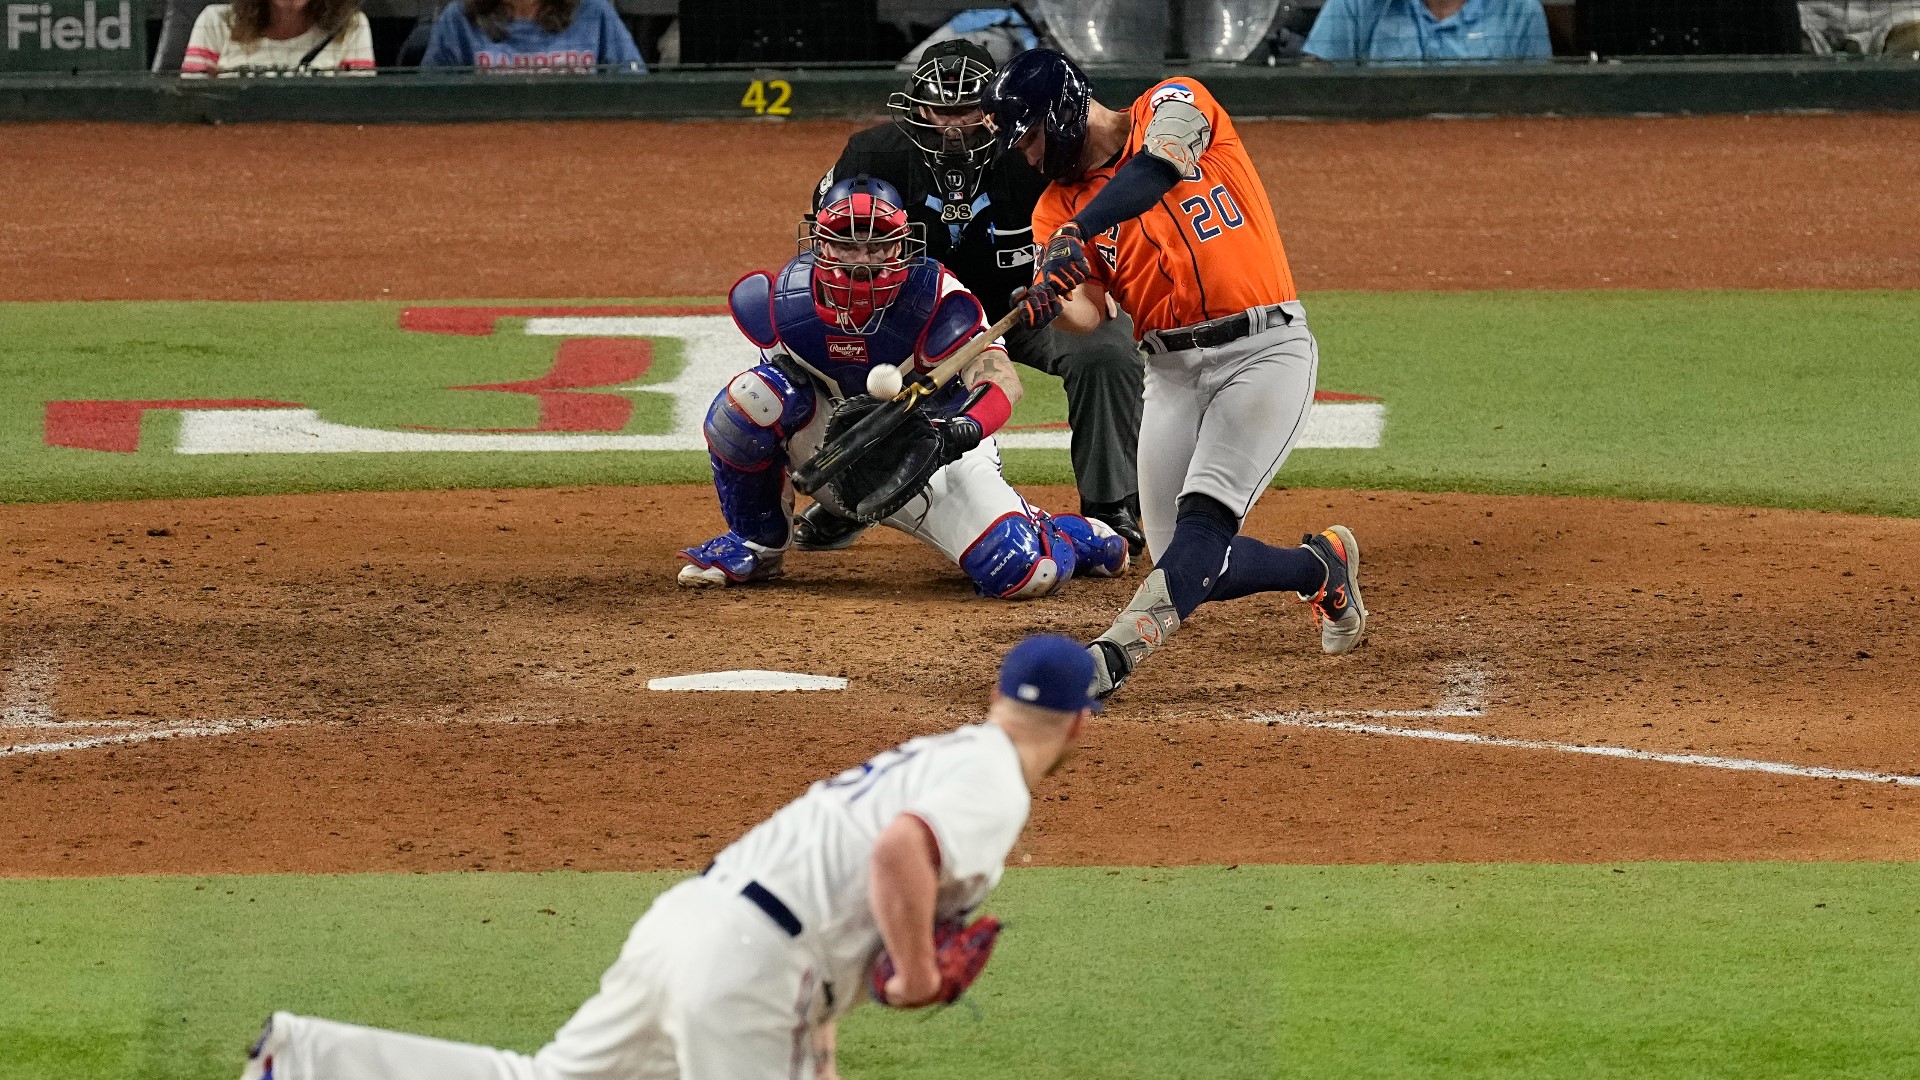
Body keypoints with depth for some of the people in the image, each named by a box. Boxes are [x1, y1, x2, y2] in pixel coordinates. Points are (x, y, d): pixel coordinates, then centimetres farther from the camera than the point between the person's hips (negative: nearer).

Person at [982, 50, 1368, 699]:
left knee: (1203, 518, -24)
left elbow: (1159, 167, -25)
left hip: (1265, 349, -6)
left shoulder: (1173, 105, -2)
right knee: (1189, 567, 0)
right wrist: (1051, 304, -28)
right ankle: (1322, 567, 26)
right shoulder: (1060, 204, 10)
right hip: (1172, 371, 6)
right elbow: (1089, 314, -4)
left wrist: (1077, 233, -36)